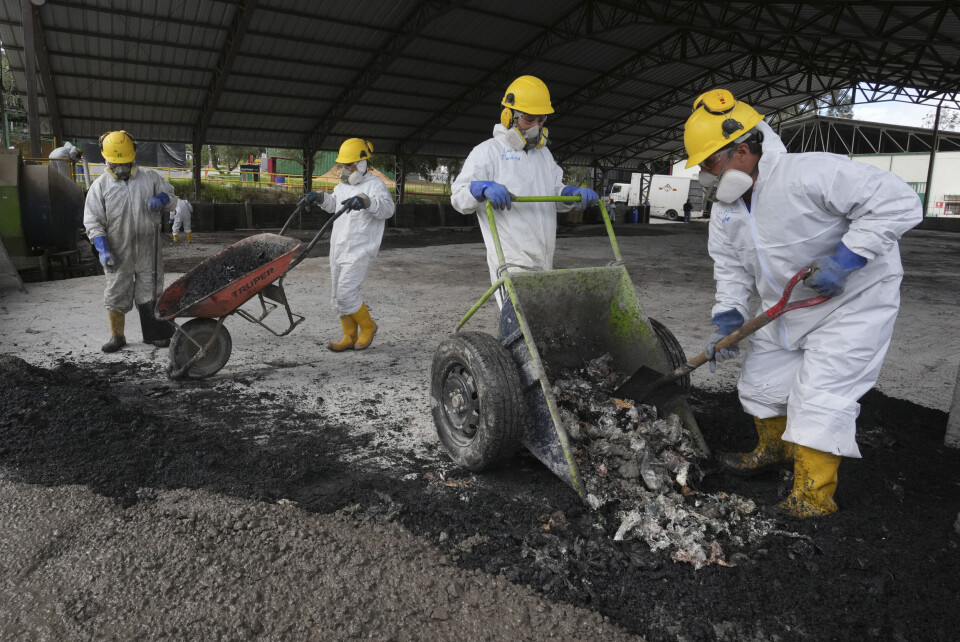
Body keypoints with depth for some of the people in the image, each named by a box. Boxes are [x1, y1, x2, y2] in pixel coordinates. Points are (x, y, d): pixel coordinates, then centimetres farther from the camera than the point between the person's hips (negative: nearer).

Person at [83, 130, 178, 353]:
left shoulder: (150, 178, 5)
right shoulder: (100, 185, 1)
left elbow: (172, 202, 15)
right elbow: (93, 221, -2)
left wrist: (162, 199, -10)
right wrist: (102, 249, -14)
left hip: (148, 253, 1)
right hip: (118, 254, -1)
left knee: (149, 293, 9)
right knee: (116, 294, 6)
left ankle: (153, 333, 21)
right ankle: (117, 336, 21)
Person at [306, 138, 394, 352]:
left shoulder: (374, 184, -10)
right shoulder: (342, 185, 15)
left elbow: (387, 208, -28)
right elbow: (333, 205, 34)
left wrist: (365, 201, -43)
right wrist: (320, 197, 16)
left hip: (359, 250, -8)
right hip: (338, 247, 9)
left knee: (346, 292, -15)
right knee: (337, 294, 9)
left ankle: (367, 326, 9)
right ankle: (350, 337, 19)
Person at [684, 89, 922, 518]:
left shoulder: (811, 174, -29)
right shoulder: (725, 208, -4)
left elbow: (897, 202, -28)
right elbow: (731, 266, 3)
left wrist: (846, 258, -33)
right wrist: (728, 314, -10)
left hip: (852, 301, -8)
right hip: (785, 308, 8)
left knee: (820, 395, -10)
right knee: (760, 381, 14)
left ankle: (814, 495, 4)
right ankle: (773, 450, 41)